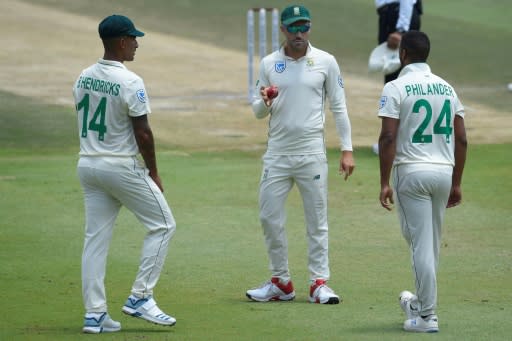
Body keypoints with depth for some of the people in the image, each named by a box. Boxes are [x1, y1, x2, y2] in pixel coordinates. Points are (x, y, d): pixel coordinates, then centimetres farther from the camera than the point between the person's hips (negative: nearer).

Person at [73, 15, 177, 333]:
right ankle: (140, 298, 3)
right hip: (122, 168, -7)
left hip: (88, 165, 7)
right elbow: (143, 133, -15)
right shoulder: (130, 82, -17)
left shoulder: (84, 78, 5)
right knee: (163, 224, 7)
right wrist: (153, 173, -4)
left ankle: (94, 314, 6)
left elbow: (85, 125, 12)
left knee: (96, 238, 8)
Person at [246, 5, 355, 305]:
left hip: (312, 154, -2)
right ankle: (281, 283, 13)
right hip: (277, 154, 2)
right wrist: (264, 102, -15)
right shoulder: (268, 64, 5)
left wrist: (347, 149, -5)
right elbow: (258, 112, 9)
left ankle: (319, 283, 5)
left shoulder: (325, 62, 0)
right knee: (270, 218, 2)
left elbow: (339, 107, 2)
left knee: (317, 220, 0)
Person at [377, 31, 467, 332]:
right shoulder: (447, 88, 10)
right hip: (443, 172, 5)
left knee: (421, 244, -4)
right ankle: (422, 302, 33)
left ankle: (427, 316, -4)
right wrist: (456, 183, 15)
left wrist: (384, 183, -12)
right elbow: (461, 139, 9)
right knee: (431, 244, 18)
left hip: (412, 172, -5)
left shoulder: (396, 88, -7)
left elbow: (388, 137, -14)